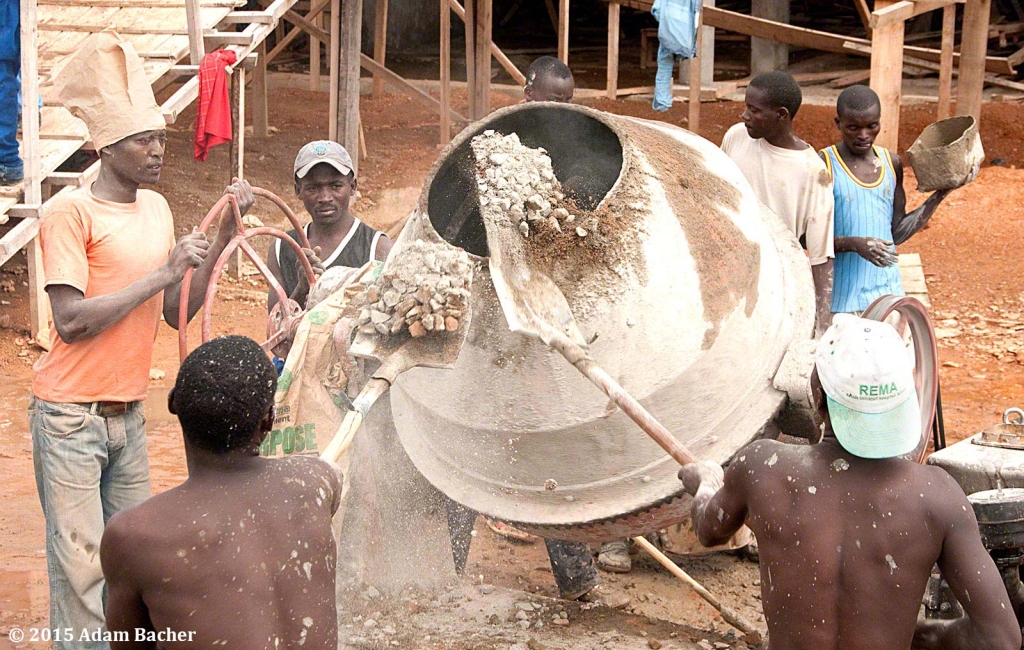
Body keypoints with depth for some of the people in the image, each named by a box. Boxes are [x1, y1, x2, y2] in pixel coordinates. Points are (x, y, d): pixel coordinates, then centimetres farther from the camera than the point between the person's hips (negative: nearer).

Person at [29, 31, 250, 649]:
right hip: (71, 416, -7)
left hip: (129, 413, 7)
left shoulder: (157, 207, 11)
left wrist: (222, 238, 1)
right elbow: (71, 320, -20)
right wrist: (161, 274, -17)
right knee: (82, 569, -6)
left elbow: (179, 312, 11)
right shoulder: (72, 211, -12)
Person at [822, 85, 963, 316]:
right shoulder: (824, 166, -8)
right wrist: (854, 244, -24)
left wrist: (940, 194, 8)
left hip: (886, 288, 5)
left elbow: (897, 234, 13)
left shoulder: (891, 164, 9)